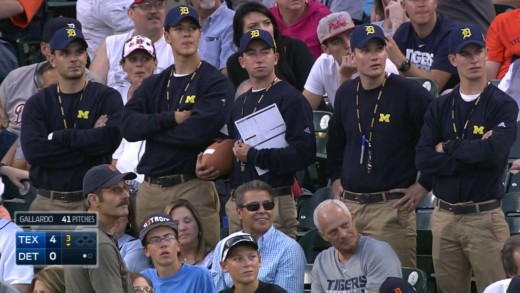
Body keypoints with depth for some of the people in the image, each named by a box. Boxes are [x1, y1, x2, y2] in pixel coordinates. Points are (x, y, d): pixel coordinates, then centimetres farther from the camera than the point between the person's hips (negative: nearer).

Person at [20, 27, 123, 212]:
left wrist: (59, 137, -7)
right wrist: (89, 139, -8)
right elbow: (32, 150, -7)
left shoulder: (107, 97, 5)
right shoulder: (37, 104, 9)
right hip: (47, 202, 2)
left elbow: (112, 137, -13)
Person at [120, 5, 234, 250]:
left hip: (194, 187, -5)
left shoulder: (215, 83, 1)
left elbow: (199, 131, -14)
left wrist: (151, 129, -3)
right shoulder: (153, 85, 18)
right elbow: (128, 126, 3)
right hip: (150, 190, 5)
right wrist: (172, 119, -10)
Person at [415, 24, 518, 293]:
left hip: (485, 217, -4)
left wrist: (448, 147, -6)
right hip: (444, 217, 4)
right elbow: (423, 160, -1)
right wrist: (472, 152, -11)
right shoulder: (440, 107, 10)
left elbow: (493, 152, -19)